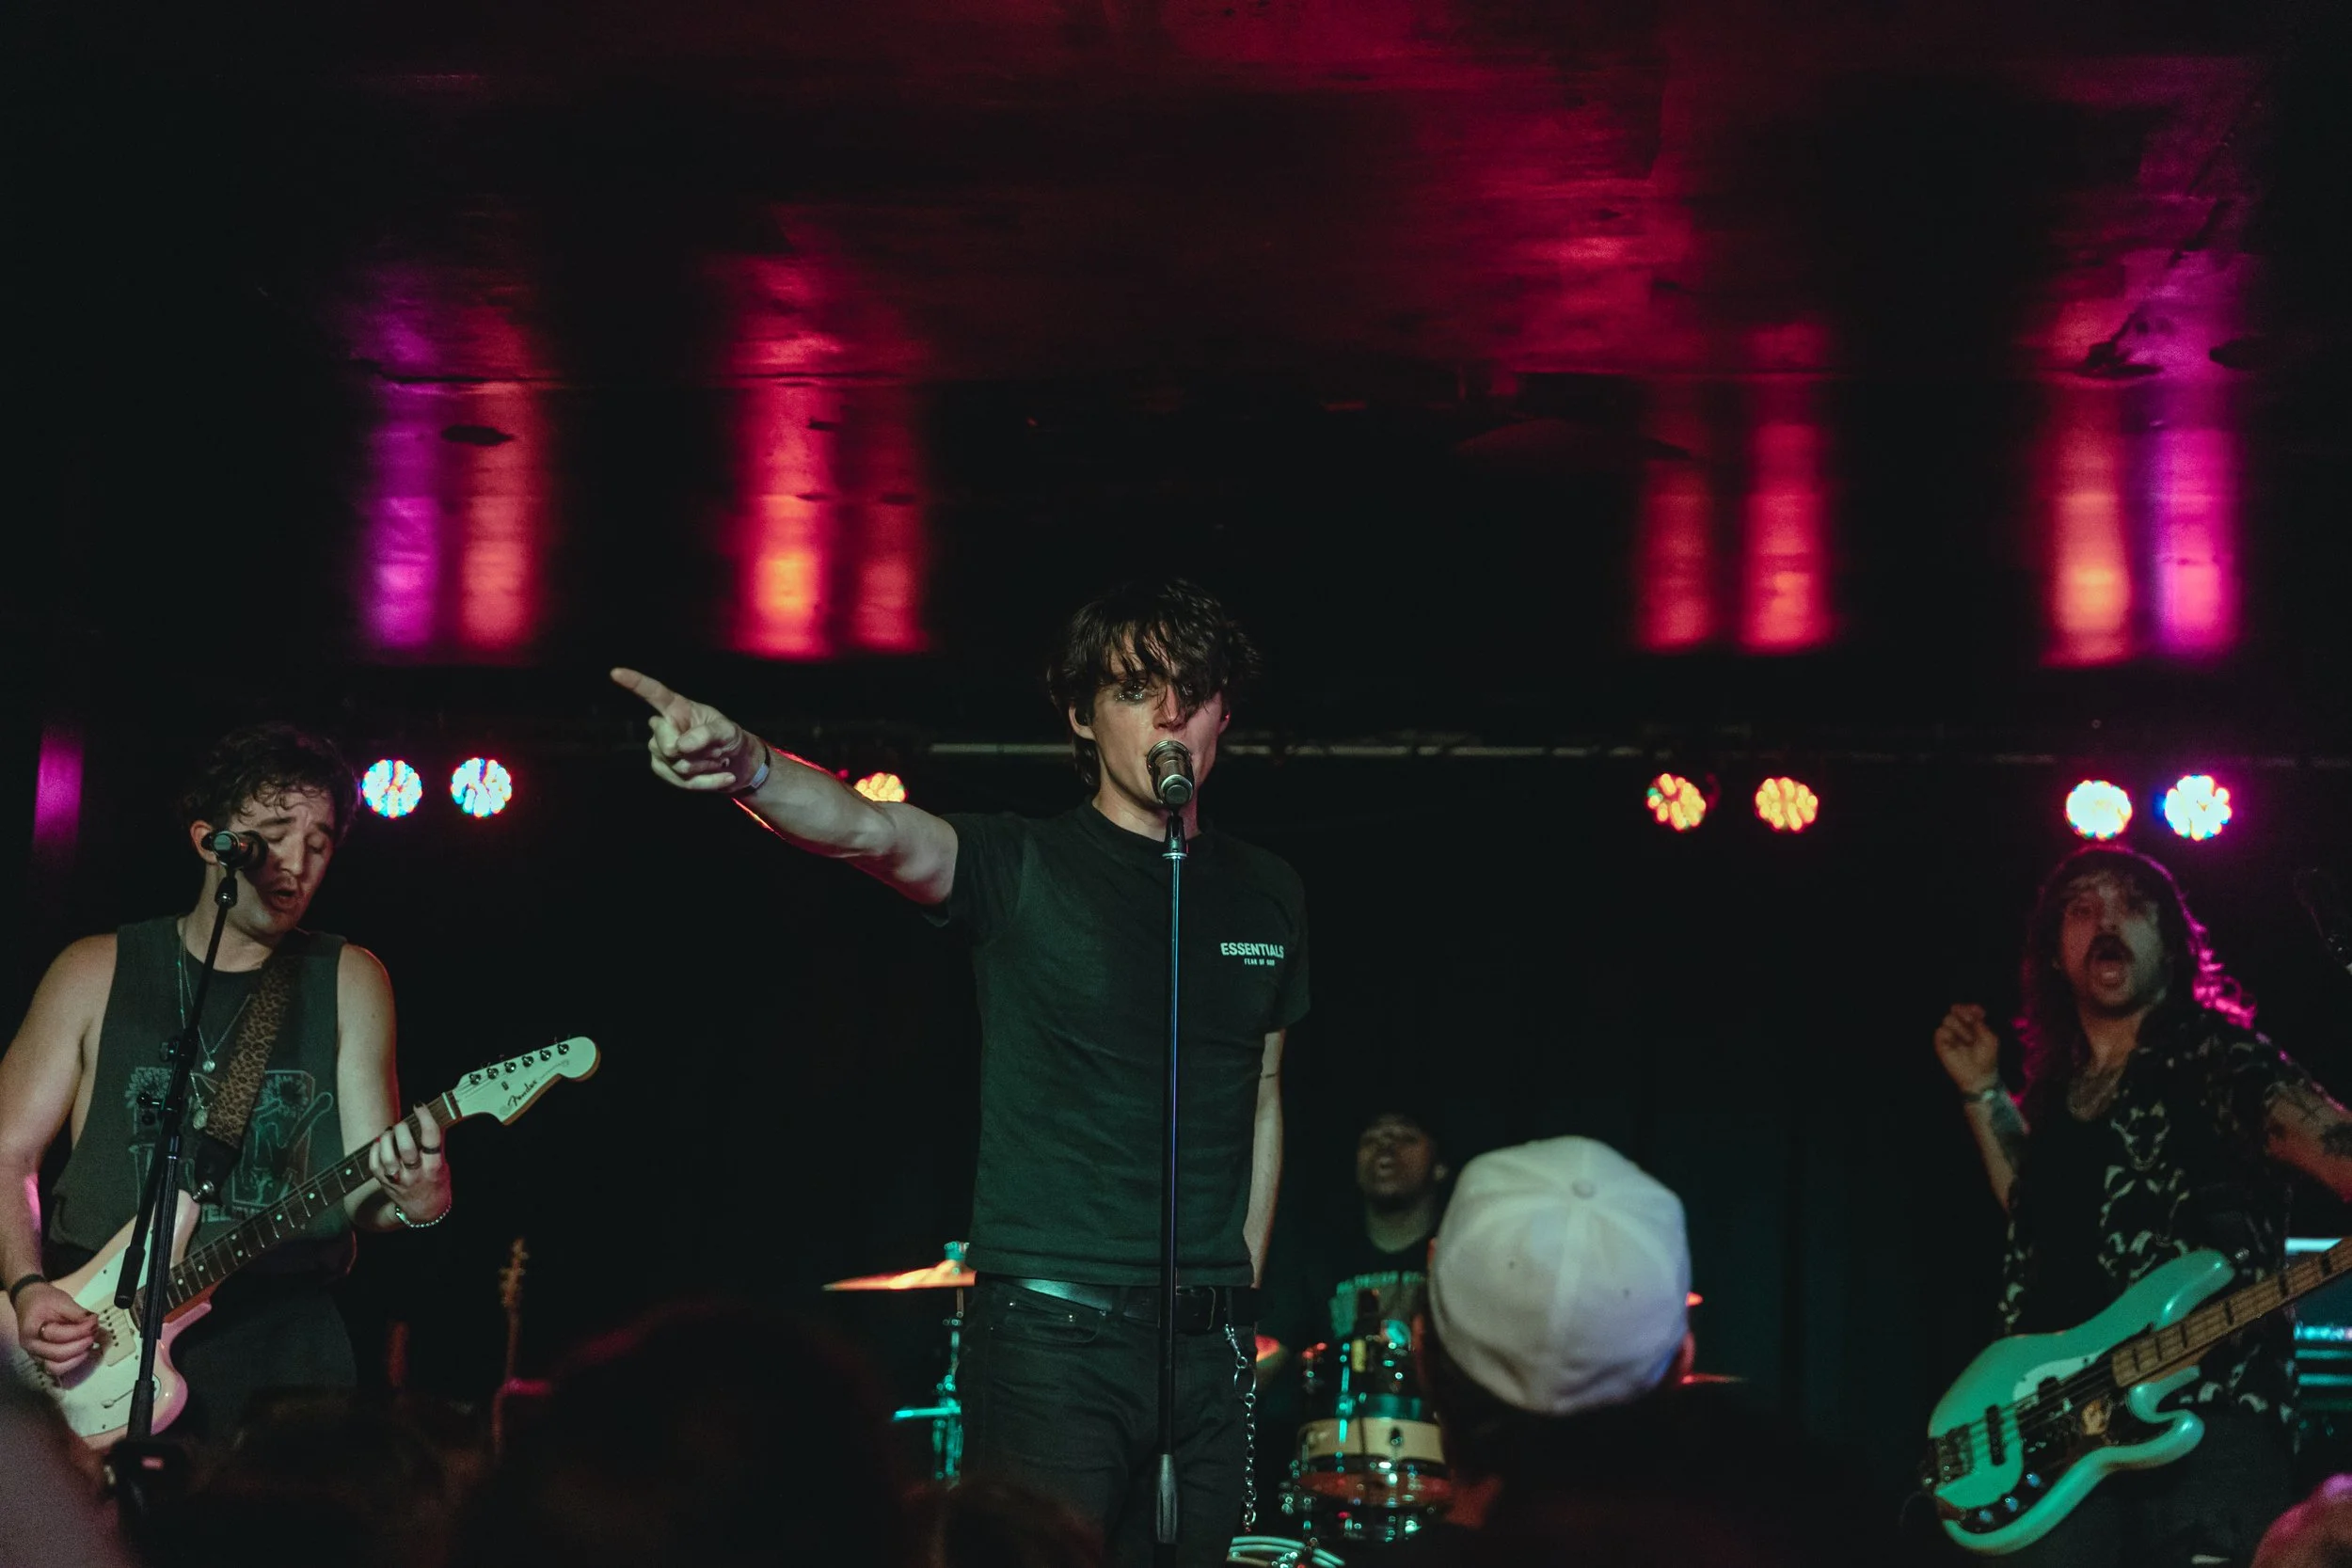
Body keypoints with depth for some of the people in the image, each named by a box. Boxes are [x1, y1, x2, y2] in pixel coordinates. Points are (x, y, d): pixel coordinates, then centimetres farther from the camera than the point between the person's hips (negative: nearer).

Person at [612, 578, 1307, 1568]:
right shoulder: (1020, 870, -5)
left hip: (1209, 1342, 5)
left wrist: (1247, 1292, 16)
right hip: (1048, 1335, -4)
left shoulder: (1267, 898, 10)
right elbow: (873, 828, -25)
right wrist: (748, 768, -45)